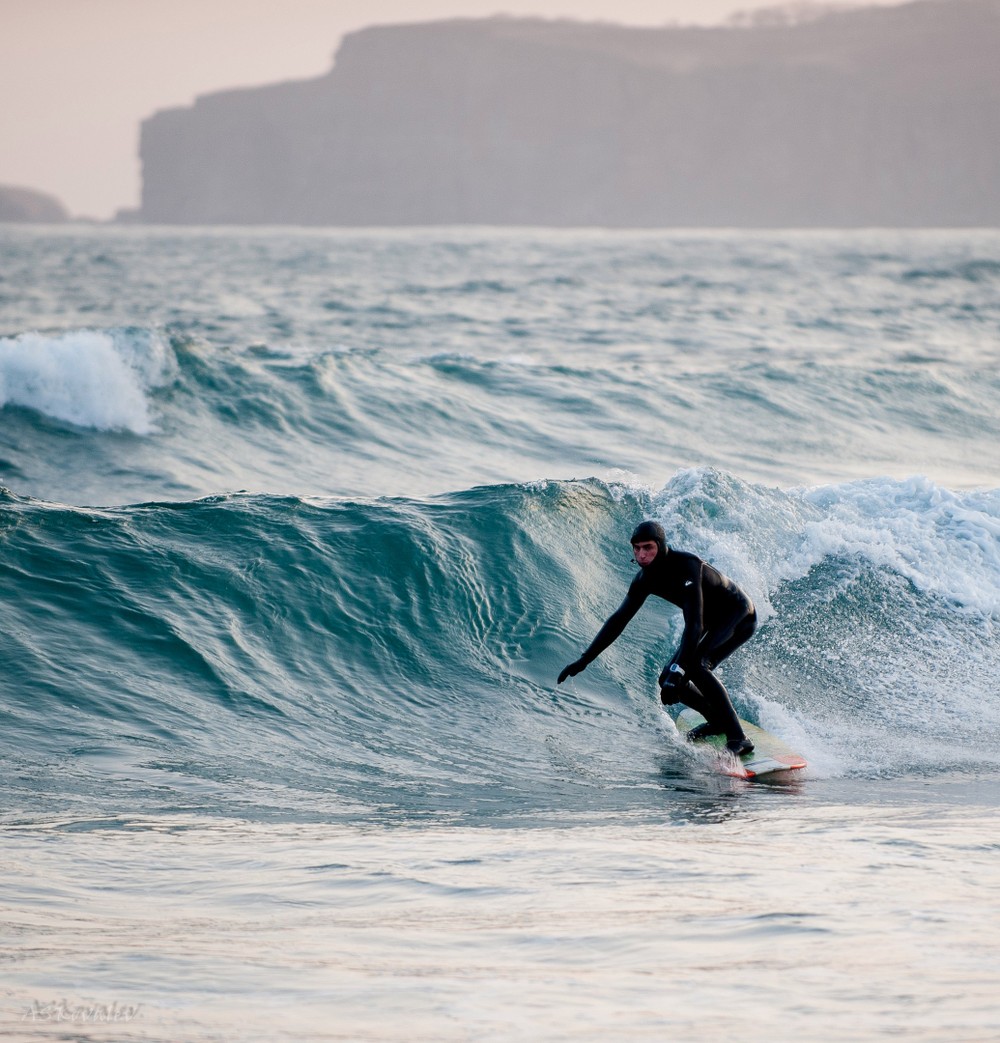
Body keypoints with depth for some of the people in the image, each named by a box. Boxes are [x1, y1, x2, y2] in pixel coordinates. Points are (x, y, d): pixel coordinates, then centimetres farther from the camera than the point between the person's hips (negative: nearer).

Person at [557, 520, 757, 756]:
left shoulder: (686, 565, -32)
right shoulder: (646, 579, -8)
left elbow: (694, 624, -39)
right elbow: (618, 620, 1)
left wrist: (678, 672, -45)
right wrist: (583, 661, -1)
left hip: (740, 616, -8)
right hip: (713, 623, 8)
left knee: (694, 663, -32)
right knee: (669, 681, -2)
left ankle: (737, 737, -31)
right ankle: (717, 721, 23)